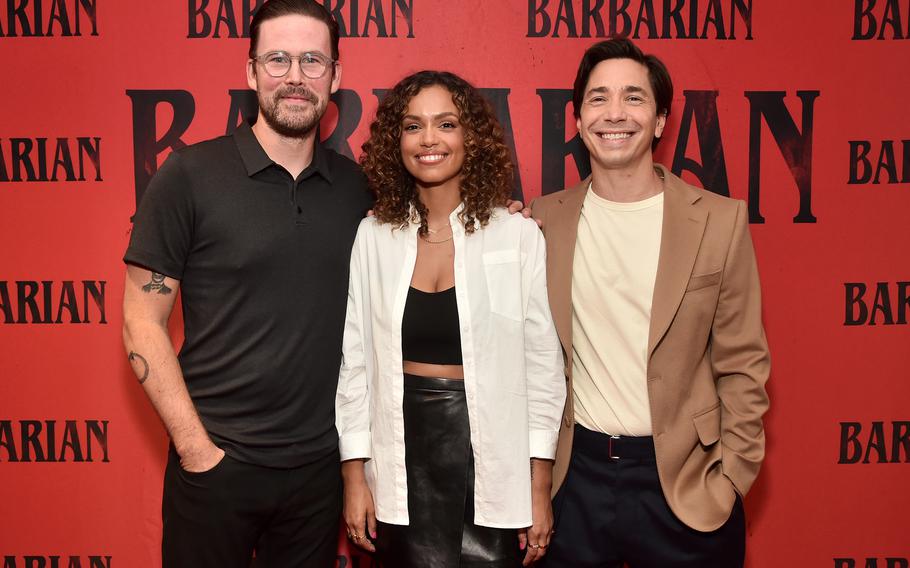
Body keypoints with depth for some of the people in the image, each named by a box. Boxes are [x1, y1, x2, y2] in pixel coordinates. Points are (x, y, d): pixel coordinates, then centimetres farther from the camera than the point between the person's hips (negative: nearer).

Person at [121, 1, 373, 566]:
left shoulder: (355, 184, 2)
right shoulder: (190, 175, -8)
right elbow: (142, 322, -7)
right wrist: (196, 447, -11)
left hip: (320, 460, 3)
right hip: (217, 462, -3)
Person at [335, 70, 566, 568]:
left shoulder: (518, 235, -5)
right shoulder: (373, 236, 1)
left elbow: (542, 365, -2)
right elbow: (356, 360, 3)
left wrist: (540, 488, -3)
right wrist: (354, 475, 1)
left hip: (491, 455, -1)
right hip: (403, 453, 1)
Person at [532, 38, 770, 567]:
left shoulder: (720, 221, -6)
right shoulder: (545, 220, -2)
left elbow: (742, 366, -2)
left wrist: (731, 479, -6)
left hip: (682, 482, -1)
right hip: (573, 476, 2)